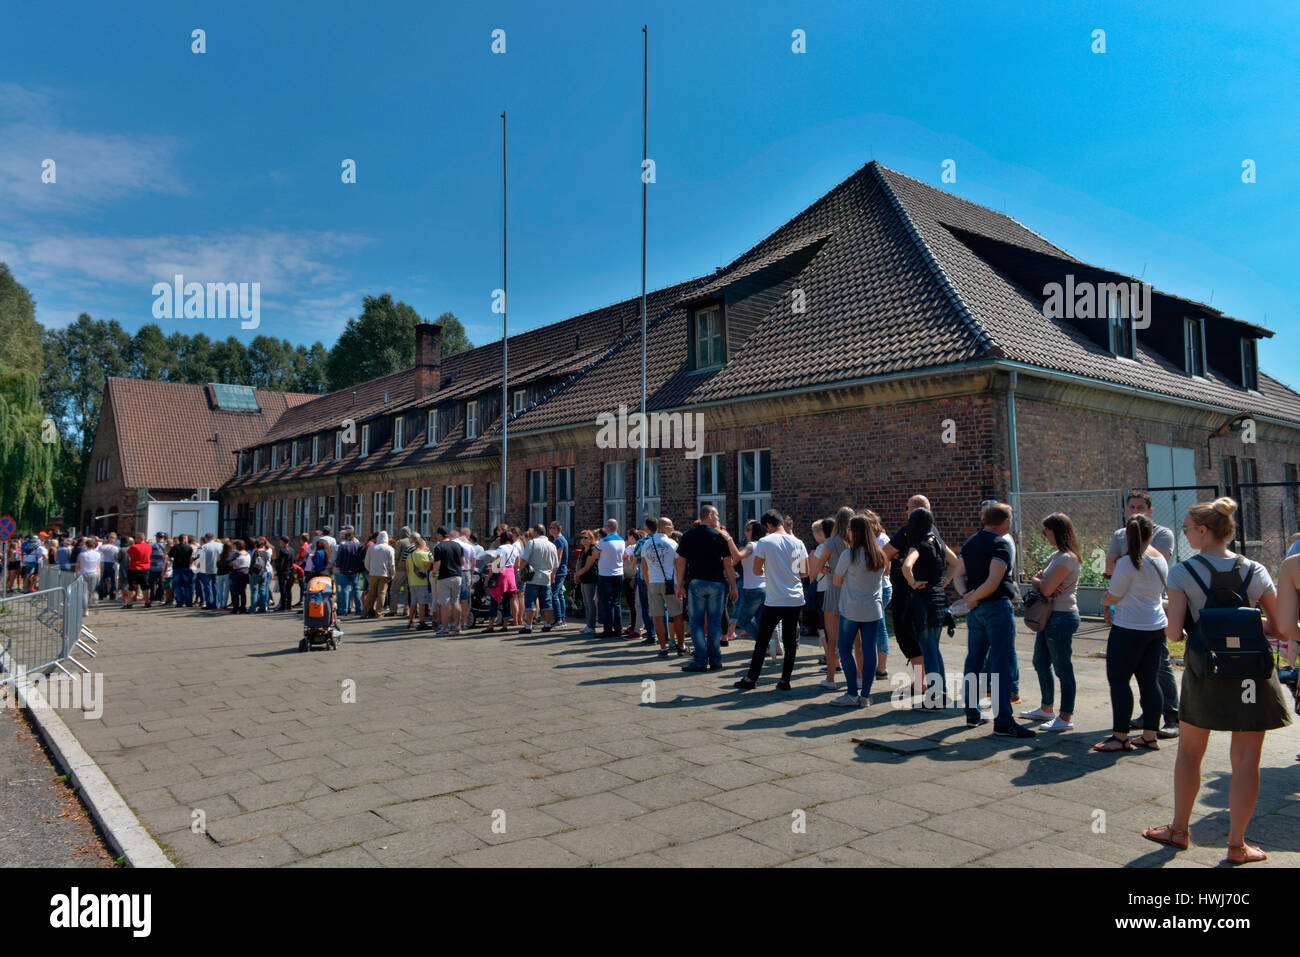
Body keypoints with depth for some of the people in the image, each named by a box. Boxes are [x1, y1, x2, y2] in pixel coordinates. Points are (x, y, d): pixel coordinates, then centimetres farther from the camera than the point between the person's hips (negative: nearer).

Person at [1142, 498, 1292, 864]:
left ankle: (1179, 830, 25)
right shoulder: (1255, 571, -2)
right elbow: (1280, 629, 0)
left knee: (1189, 751, 14)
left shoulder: (1183, 573, -9)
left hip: (1204, 672, -1)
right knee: (1246, 758, 8)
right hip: (1252, 673, 2)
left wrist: (1167, 627, 11)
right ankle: (1237, 844, 15)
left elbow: (1174, 632, -11)